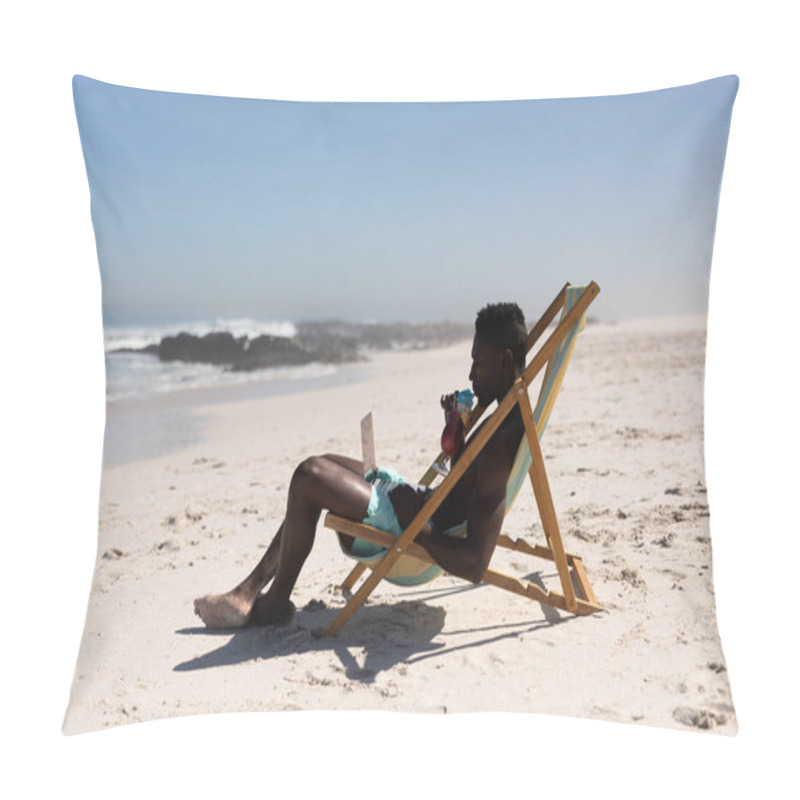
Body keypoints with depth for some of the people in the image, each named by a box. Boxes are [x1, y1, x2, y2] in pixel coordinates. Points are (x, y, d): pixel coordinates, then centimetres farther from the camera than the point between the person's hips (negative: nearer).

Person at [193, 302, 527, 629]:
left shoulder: (498, 444, -28)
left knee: (309, 476, -16)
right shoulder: (514, 414, 4)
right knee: (325, 465, 19)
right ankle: (249, 591, 20)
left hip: (427, 539, -11)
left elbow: (475, 566, -32)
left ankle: (275, 603, 5)